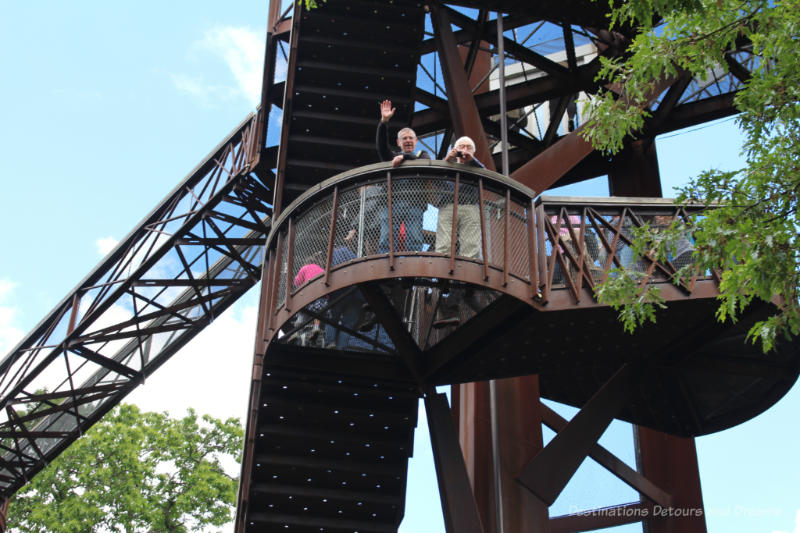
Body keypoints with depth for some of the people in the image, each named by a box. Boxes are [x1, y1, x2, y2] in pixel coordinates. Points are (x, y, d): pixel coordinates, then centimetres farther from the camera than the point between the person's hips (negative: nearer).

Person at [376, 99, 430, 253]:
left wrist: (404, 157, -10)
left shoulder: (422, 155, 25)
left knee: (414, 242, -12)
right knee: (385, 243, -10)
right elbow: (381, 144, 9)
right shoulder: (392, 156, 30)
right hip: (391, 203, 2)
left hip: (414, 204, -1)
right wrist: (384, 122, -4)